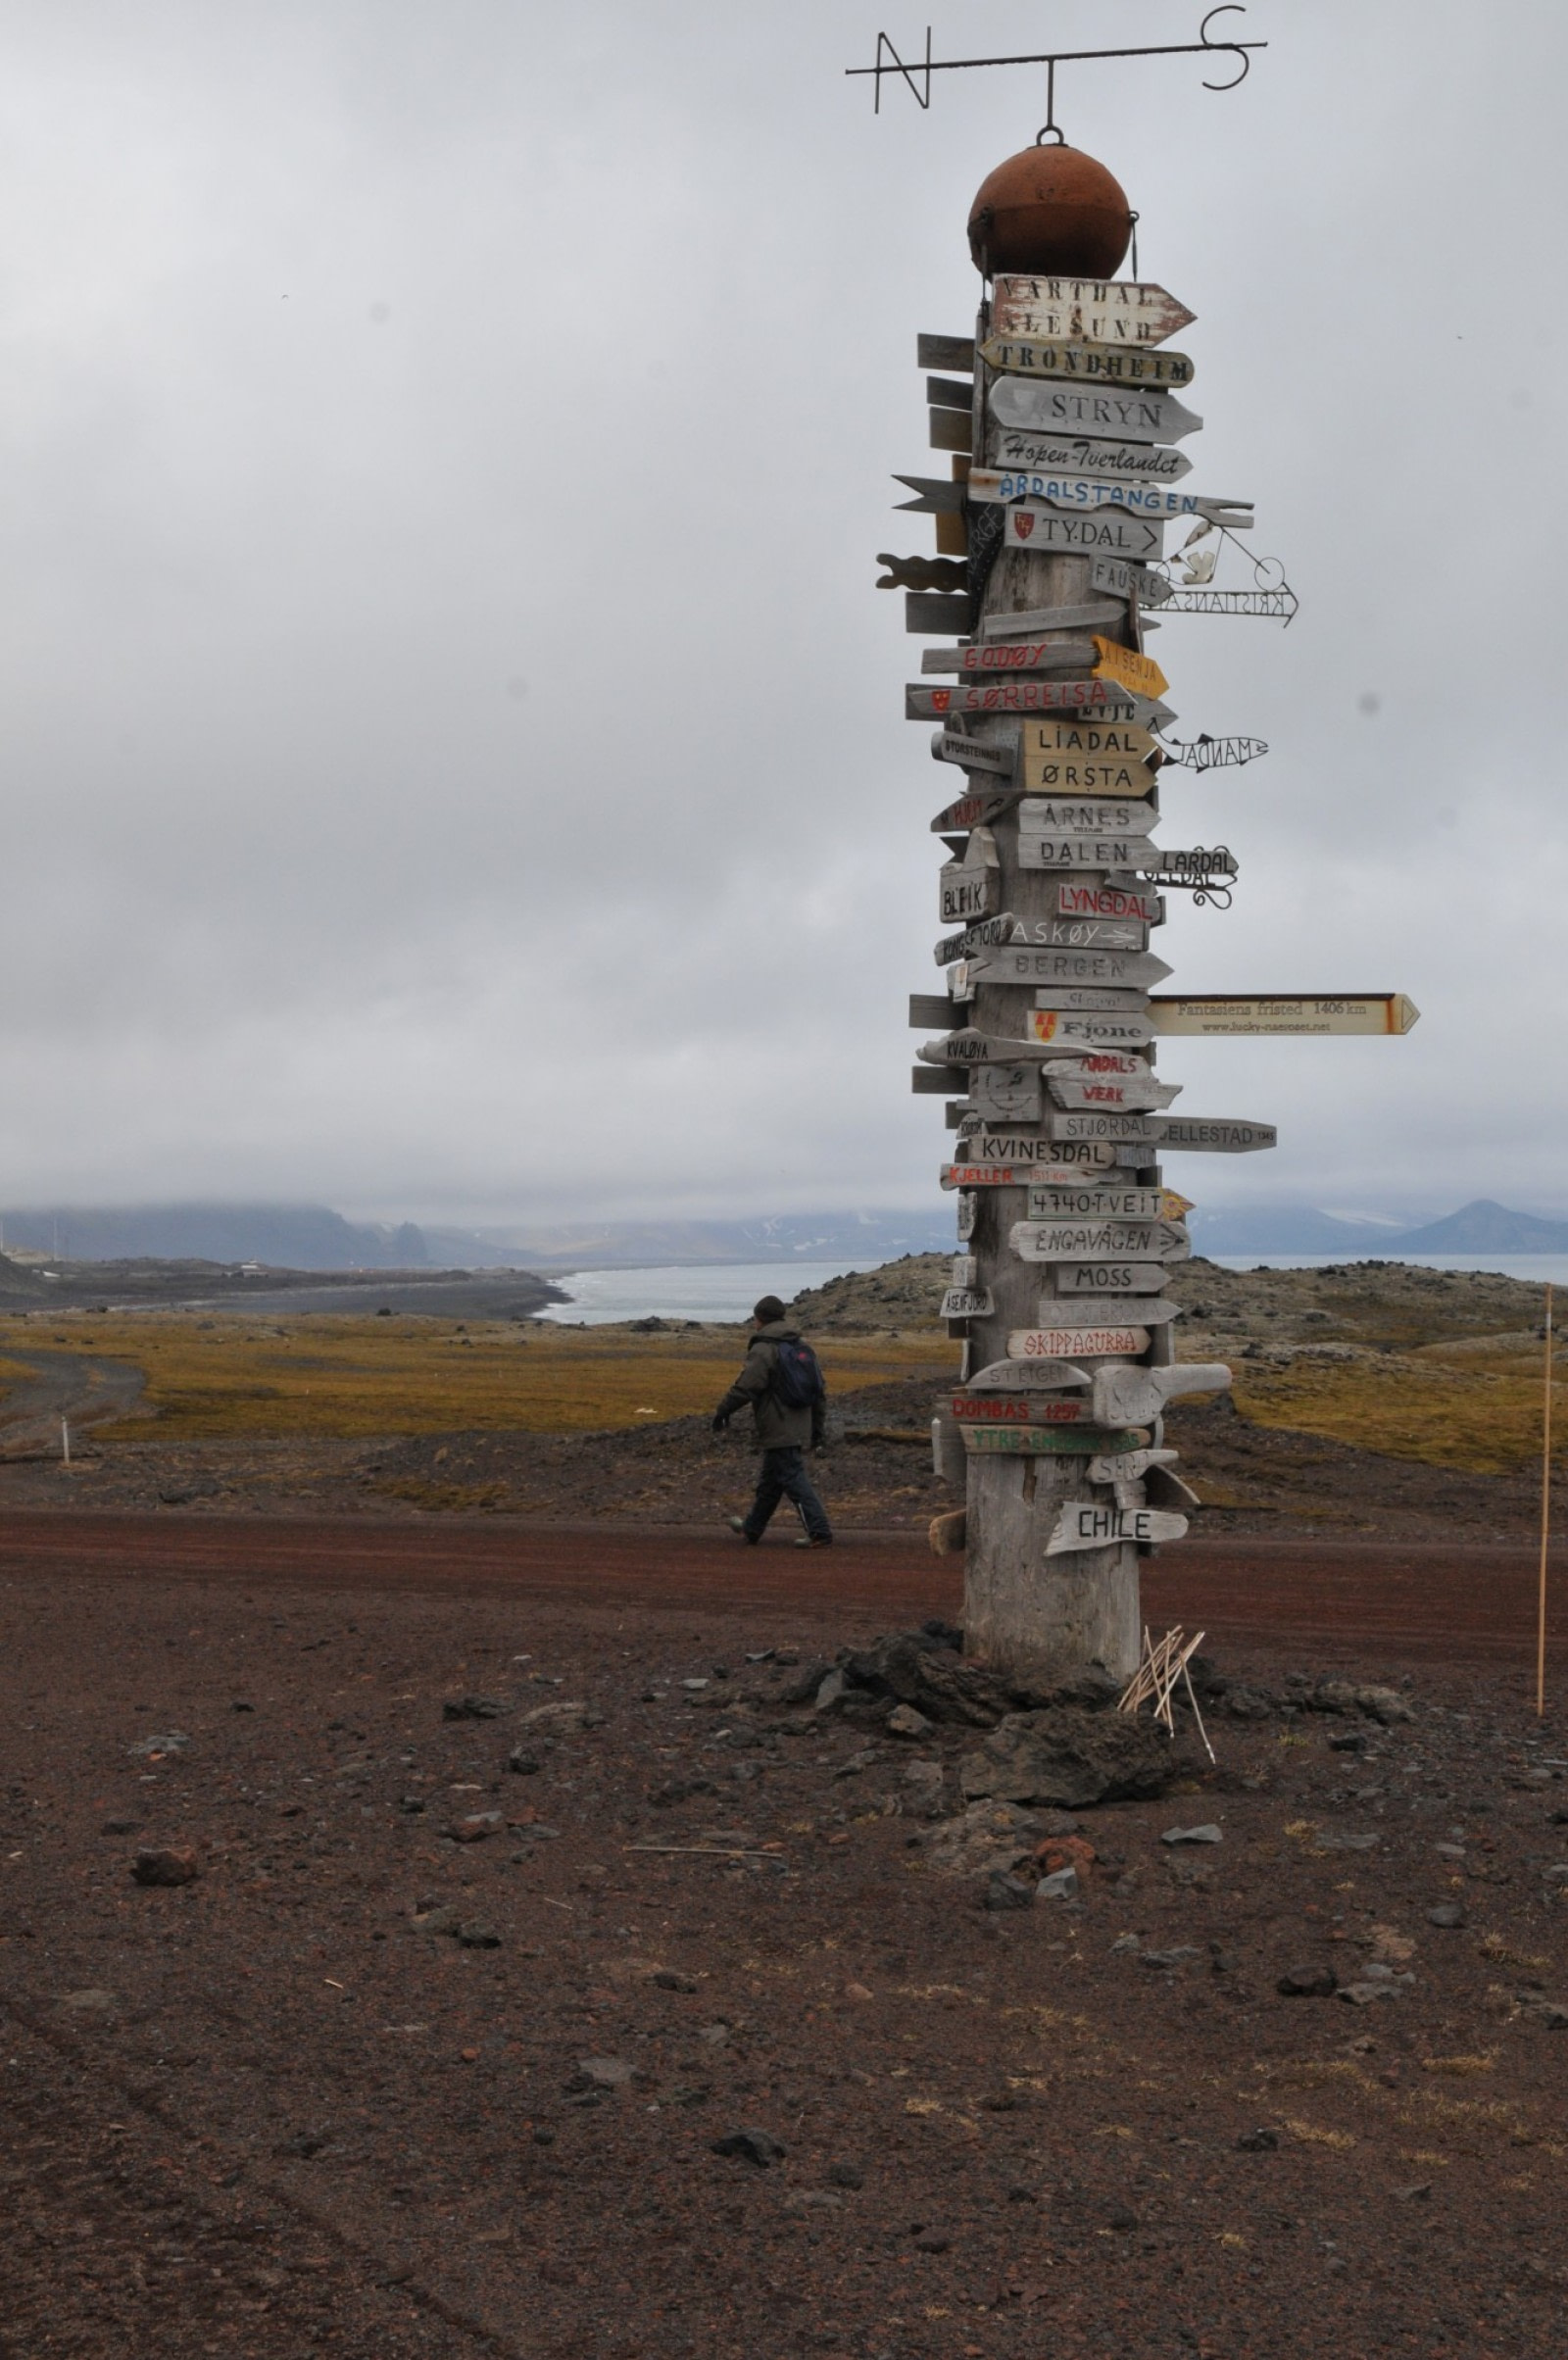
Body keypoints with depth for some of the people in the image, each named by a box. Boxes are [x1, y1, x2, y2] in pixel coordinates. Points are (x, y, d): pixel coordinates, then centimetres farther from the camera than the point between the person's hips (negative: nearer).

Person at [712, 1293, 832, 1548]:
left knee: (794, 1481, -9)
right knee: (768, 1481, 20)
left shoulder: (762, 1350, -12)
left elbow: (744, 1387, -16)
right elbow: (820, 1391, 16)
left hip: (778, 1432, -9)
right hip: (800, 1430, 9)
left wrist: (723, 1411, -2)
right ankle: (751, 1529, 32)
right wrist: (817, 1429, 21)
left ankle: (819, 1533, -15)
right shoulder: (803, 1349, 14)